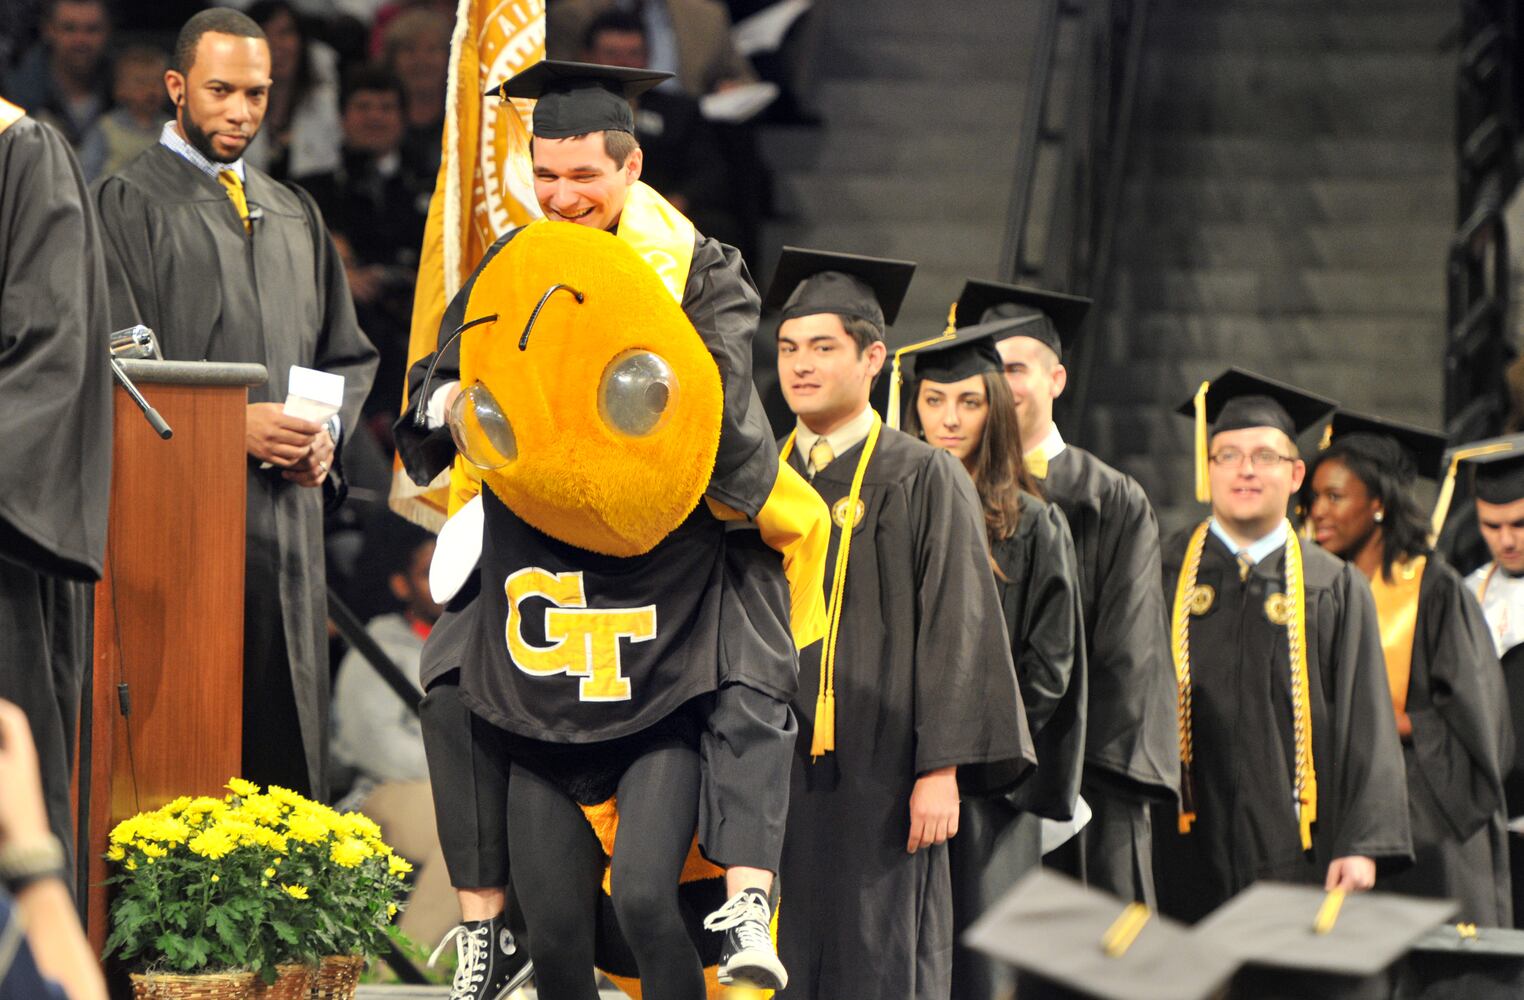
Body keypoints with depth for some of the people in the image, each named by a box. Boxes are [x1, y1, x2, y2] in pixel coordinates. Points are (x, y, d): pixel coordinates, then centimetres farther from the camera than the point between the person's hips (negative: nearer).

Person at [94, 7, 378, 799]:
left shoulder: (294, 215, 19)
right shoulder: (129, 205, 0)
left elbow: (347, 353, 21)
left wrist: (327, 432, 0)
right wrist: (233, 426, -17)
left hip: (288, 516, 6)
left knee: (285, 744, 3)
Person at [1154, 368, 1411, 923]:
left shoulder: (1336, 588, 9)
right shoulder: (1162, 574, 9)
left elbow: (1367, 729, 4)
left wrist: (1363, 846, -6)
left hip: (1296, 857, 0)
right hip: (1186, 856, 0)